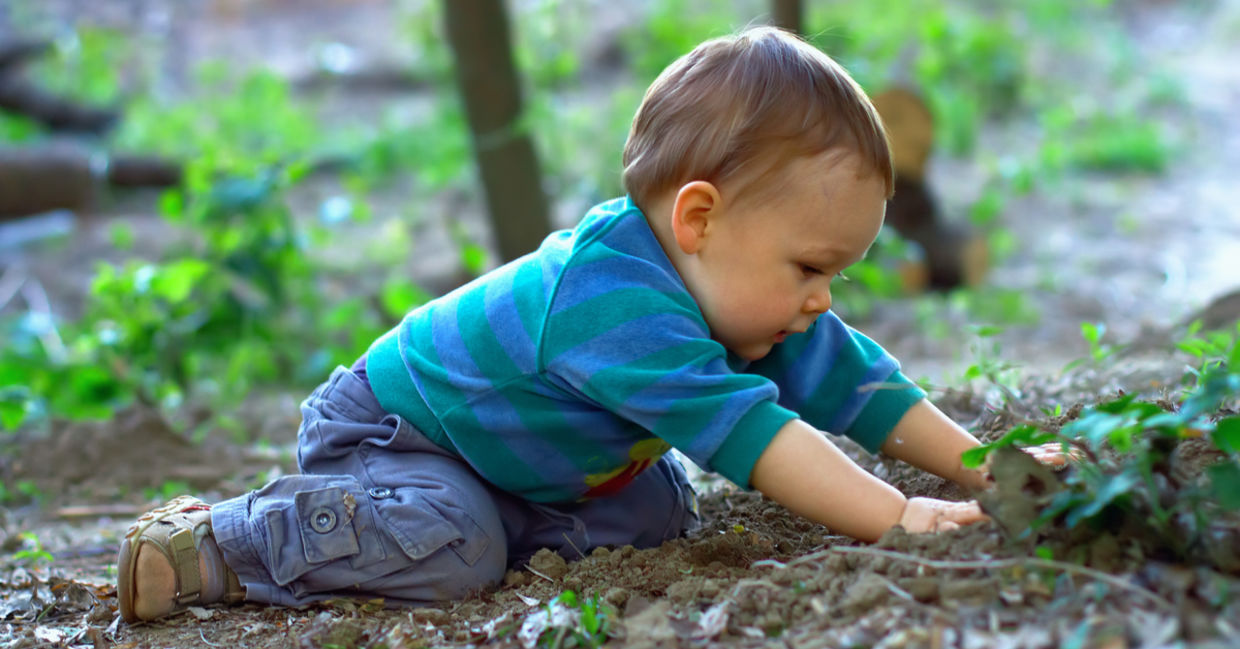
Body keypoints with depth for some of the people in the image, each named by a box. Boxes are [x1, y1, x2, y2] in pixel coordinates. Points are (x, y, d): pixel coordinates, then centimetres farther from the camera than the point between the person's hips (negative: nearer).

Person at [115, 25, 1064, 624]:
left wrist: (989, 466, -9)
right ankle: (218, 542, -15)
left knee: (659, 513, 1)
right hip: (383, 426, -9)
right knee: (451, 550, -33)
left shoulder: (737, 294, -10)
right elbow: (745, 430, -46)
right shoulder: (613, 298, -40)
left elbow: (856, 385, -4)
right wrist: (895, 517, -47)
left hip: (523, 465, 9)